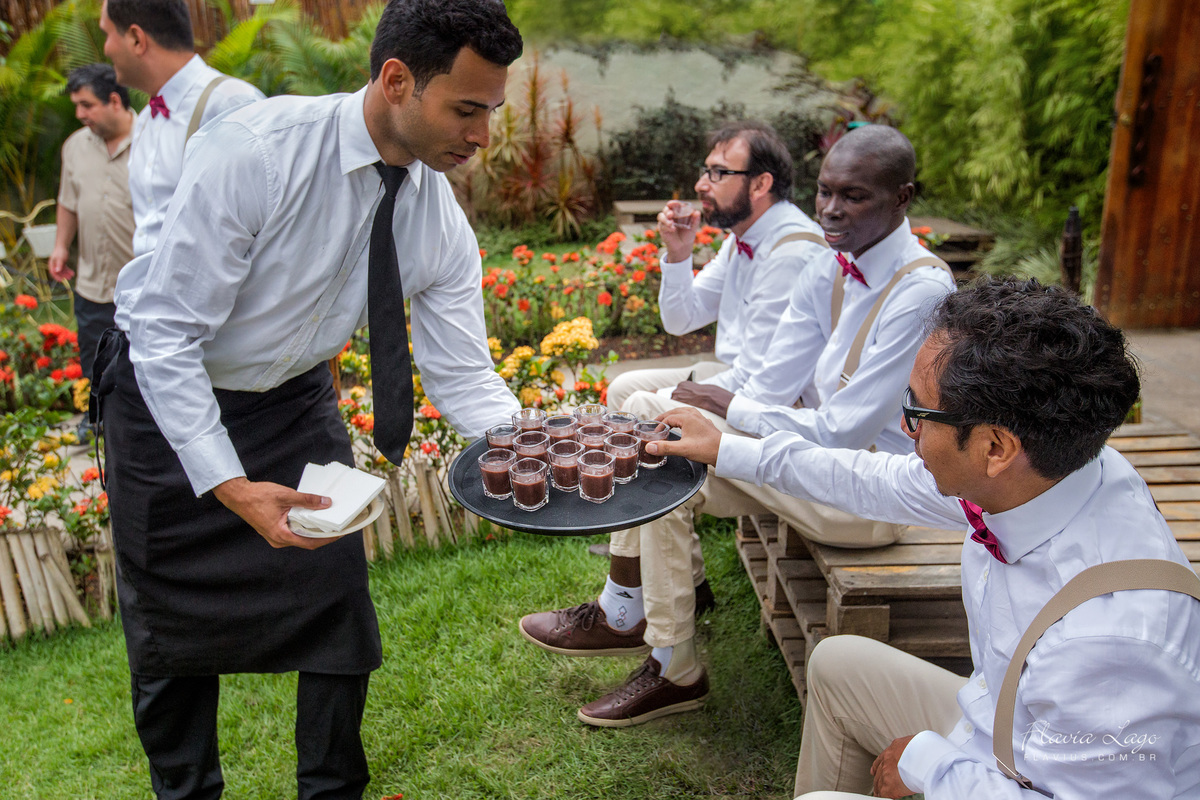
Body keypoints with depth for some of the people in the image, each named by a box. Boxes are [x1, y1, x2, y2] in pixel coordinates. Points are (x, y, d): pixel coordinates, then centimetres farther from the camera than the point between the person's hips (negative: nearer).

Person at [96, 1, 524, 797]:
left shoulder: (442, 223, -15)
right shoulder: (254, 150, -31)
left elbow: (463, 376, -12)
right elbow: (166, 336, -27)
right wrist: (230, 485, -33)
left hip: (294, 402, 4)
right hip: (169, 399, -3)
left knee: (336, 603, 2)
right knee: (173, 624, 9)